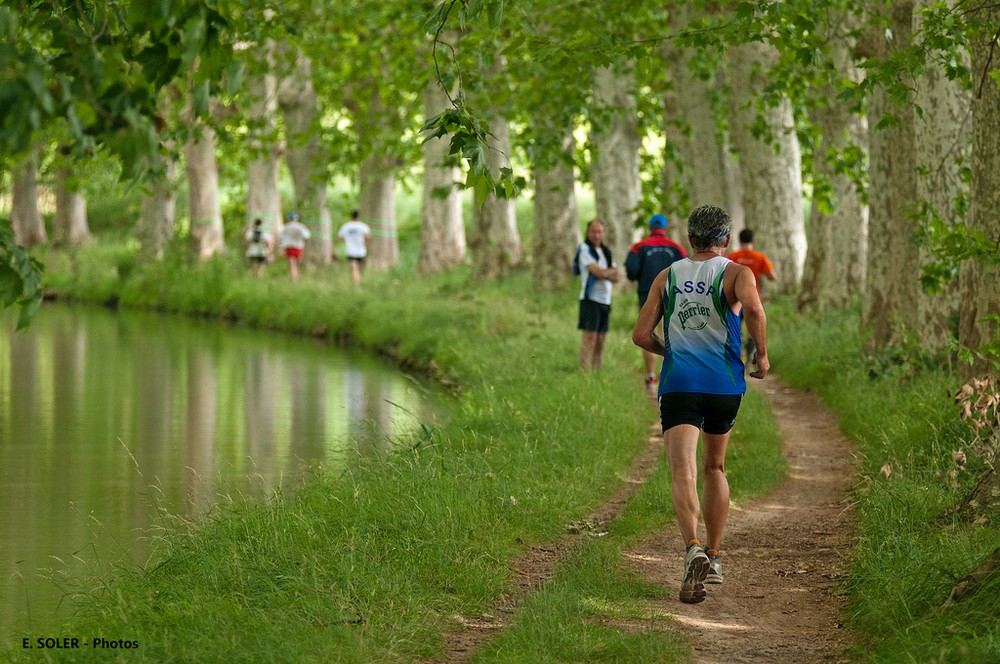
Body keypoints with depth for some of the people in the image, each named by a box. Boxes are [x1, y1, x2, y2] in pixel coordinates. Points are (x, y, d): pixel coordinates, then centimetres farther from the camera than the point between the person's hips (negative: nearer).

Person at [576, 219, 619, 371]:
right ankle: (584, 372, -16)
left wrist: (603, 273, -9)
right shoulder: (585, 250, -4)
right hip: (591, 300, -7)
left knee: (600, 341, 5)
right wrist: (612, 271, 4)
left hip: (605, 301, 7)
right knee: (590, 338, -14)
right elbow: (599, 273, -15)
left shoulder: (606, 251, 18)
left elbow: (616, 277, 9)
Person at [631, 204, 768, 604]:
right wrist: (762, 354, -6)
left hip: (678, 384, 0)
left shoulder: (667, 277, 11)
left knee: (683, 473, -13)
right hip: (724, 384, 0)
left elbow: (641, 335, 7)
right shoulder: (735, 273, 2)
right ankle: (714, 557, 26)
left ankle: (693, 550, -37)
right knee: (714, 469, 21)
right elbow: (752, 306, -21)